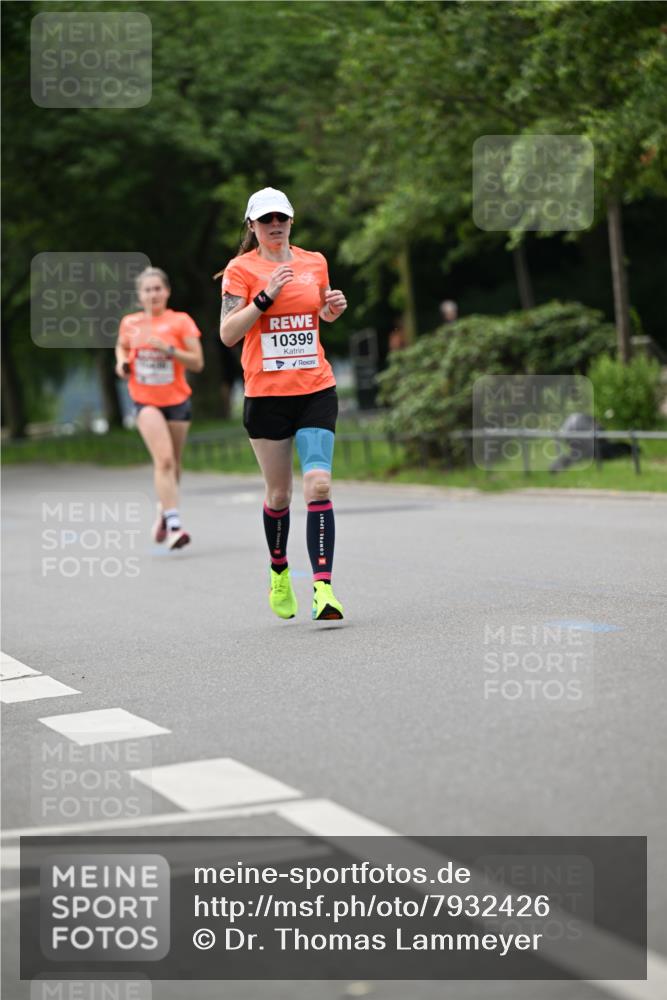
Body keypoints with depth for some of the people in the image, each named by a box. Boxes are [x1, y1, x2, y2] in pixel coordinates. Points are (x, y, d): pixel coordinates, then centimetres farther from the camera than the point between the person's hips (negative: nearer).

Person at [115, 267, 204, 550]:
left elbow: (197, 362, -10)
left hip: (177, 401, 1)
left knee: (172, 463, 12)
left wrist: (168, 349, -23)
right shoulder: (129, 323, 3)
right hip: (146, 401, -1)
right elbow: (121, 347, 25)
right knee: (164, 460, -19)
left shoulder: (181, 322, -4)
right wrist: (122, 362, 3)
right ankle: (174, 525, -24)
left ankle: (163, 509, 41)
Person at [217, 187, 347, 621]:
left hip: (316, 390, 2)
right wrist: (265, 296, -19)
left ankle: (323, 587, -19)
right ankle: (279, 570, 34)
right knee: (279, 493, 8)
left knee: (318, 484, -14)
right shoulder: (241, 269, -2)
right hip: (266, 394, -2)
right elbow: (227, 334, -10)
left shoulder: (315, 262, 9)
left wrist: (334, 309, 4)